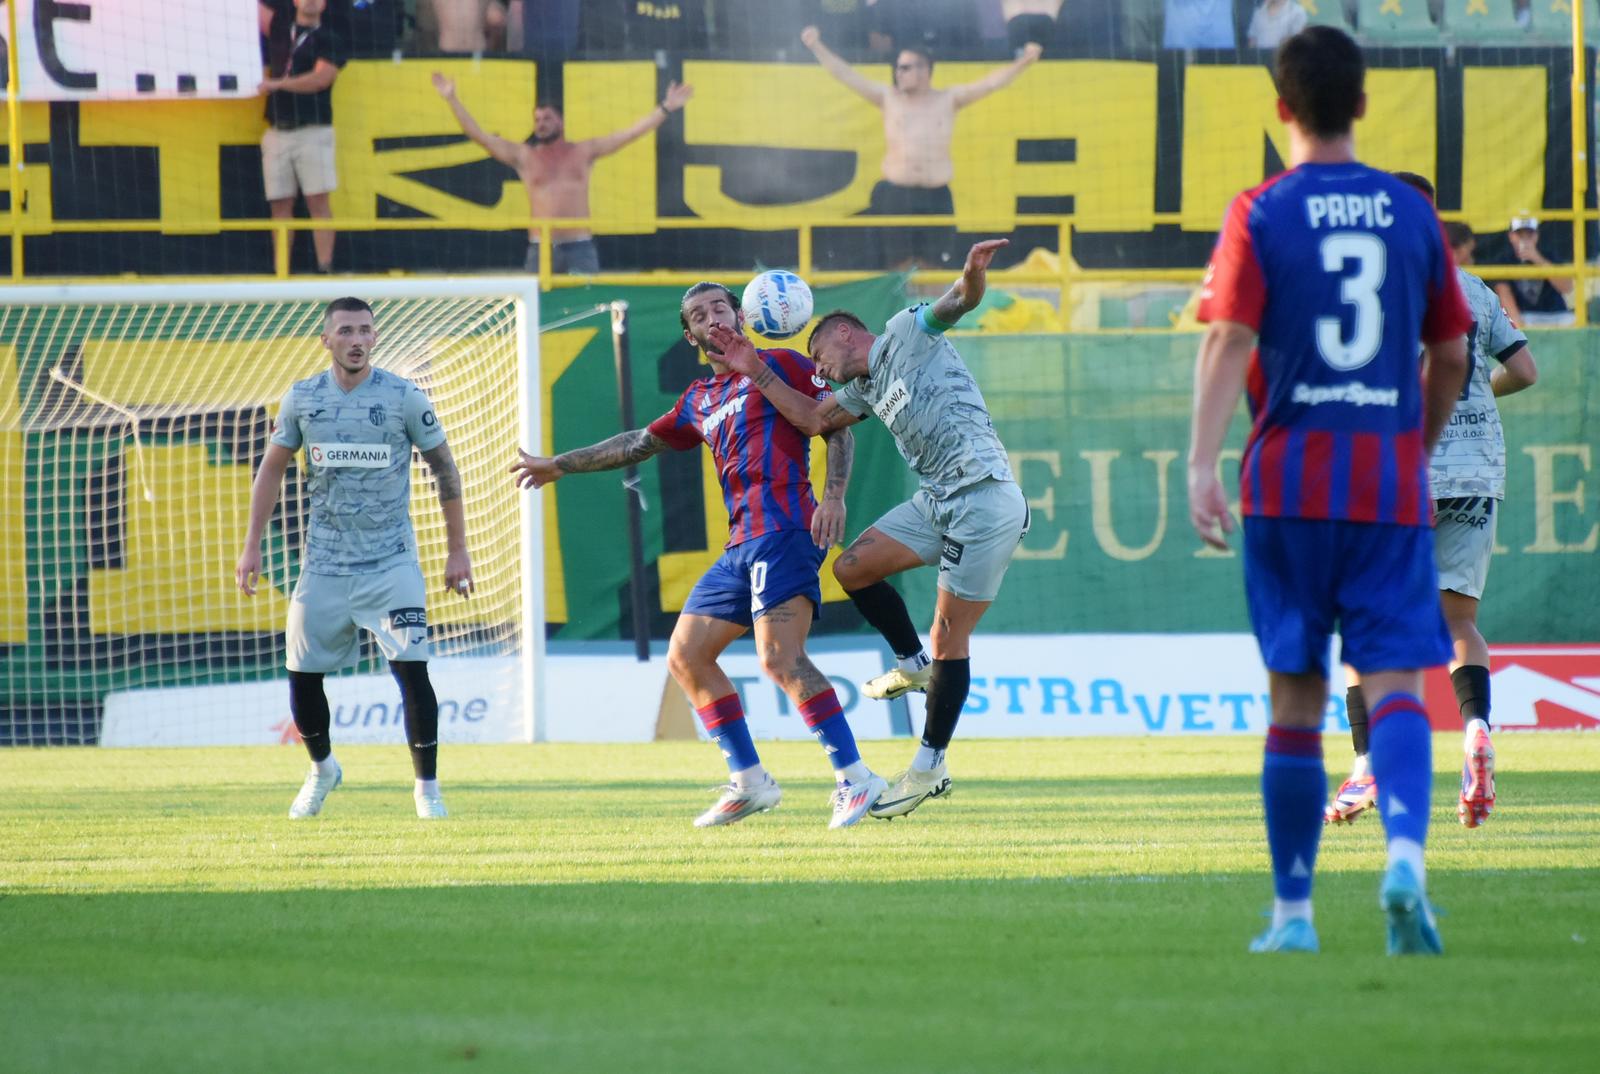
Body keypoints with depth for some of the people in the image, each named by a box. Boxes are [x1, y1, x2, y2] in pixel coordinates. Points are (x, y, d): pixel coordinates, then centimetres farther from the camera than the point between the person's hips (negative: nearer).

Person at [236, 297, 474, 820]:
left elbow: (445, 471, 2)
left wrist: (457, 551, 0)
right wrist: (251, 546, 7)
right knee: (302, 675, 6)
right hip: (323, 563, 3)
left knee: (412, 669, -15)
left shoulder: (405, 398, -5)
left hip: (391, 562, -3)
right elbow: (272, 469, 13)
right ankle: (322, 768, 33)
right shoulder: (302, 398, 3)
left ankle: (427, 787, -4)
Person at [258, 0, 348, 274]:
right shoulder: (279, 28, 16)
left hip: (313, 131, -4)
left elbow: (320, 79, -11)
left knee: (318, 201, -8)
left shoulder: (329, 41, 3)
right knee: (280, 205, 2)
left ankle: (325, 268, -12)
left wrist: (278, 84, -14)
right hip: (277, 133, 4)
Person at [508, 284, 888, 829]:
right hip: (740, 544, 9)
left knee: (780, 656, -23)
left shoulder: (778, 366, 3)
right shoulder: (700, 401, 24)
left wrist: (834, 495, -15)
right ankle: (748, 783, 11)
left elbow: (839, 425, -1)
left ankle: (854, 778, -21)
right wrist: (559, 467, 39)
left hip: (783, 531, -9)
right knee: (685, 656, 8)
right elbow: (640, 442, 33)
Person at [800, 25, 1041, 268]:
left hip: (936, 196, 0)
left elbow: (991, 83, 1)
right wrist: (817, 47, -3)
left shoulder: (949, 100, 9)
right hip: (895, 195, 0)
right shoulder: (888, 98, 9)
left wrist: (1022, 63, -12)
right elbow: (846, 75, 5)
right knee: (901, 266, -1)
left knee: (931, 266, -3)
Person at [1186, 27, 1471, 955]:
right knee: (1396, 684, -5)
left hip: (1289, 483, -1)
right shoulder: (1412, 212, 7)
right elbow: (1451, 356, 13)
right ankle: (1406, 853, -31)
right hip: (1392, 479, 1)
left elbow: (1230, 341, -12)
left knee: (1296, 700, 7)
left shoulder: (1262, 215, -1)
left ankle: (1294, 912, 13)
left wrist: (1202, 464, -17)